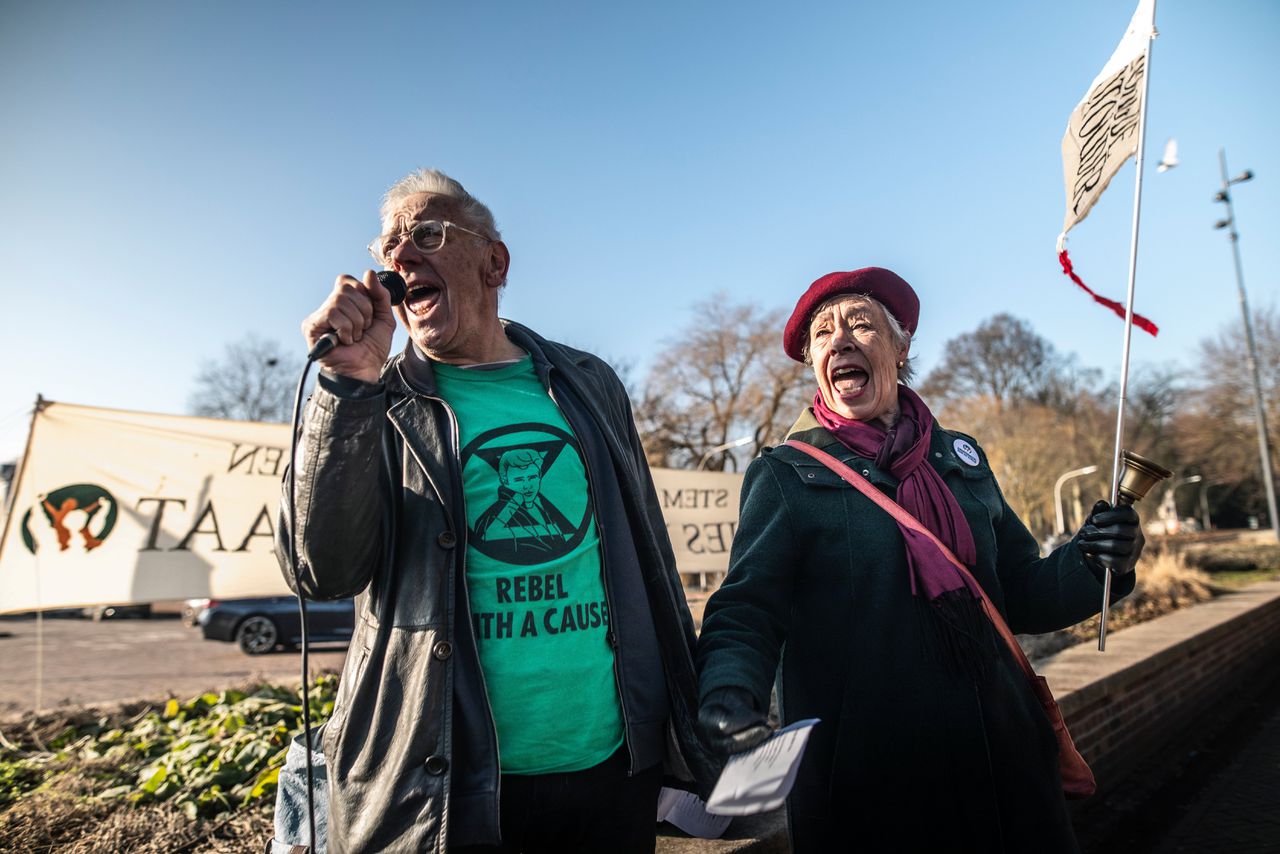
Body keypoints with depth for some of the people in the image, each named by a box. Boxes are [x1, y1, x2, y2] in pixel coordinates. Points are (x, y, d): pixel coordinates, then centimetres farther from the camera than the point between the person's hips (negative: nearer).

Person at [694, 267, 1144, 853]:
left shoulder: (960, 457, 9)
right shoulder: (784, 476, -4)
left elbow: (1020, 595, 13)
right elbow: (745, 612, -13)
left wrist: (1091, 565, -7)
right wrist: (729, 690, -33)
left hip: (999, 762, 4)